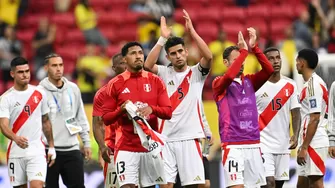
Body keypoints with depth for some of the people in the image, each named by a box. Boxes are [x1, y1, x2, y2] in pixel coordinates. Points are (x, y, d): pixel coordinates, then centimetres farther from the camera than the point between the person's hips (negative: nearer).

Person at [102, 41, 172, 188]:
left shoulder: (155, 81, 7)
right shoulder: (115, 84, 2)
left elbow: (168, 112, 2)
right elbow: (106, 118, 2)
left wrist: (152, 109, -17)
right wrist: (121, 110, -17)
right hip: (126, 148, -3)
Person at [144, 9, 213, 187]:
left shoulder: (196, 73, 5)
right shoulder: (165, 73, 8)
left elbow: (208, 57, -13)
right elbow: (148, 65, -11)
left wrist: (191, 31, -15)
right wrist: (163, 38, -13)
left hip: (190, 137, -1)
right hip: (166, 138, 1)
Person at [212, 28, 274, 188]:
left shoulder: (249, 82, 13)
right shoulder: (219, 83, 0)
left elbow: (269, 70, -1)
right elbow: (230, 76, -22)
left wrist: (254, 48, -10)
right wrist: (244, 51, -19)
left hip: (253, 144, 5)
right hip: (233, 145, -5)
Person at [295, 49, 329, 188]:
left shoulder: (313, 85, -14)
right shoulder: (313, 83, 16)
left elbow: (314, 119, -20)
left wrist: (304, 147, -20)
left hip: (314, 143, -10)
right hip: (310, 143, 10)